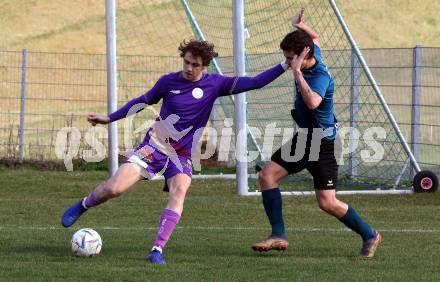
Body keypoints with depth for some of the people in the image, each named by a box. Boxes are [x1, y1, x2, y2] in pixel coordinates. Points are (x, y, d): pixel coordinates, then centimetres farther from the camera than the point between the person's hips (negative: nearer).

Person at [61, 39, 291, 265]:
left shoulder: (214, 84, -3)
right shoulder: (168, 81, -2)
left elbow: (255, 82, -4)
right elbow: (144, 101, 14)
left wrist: (285, 66, -12)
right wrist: (110, 118, 16)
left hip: (182, 156, 1)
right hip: (154, 147, -1)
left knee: (179, 190, -31)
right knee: (114, 188, -16)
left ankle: (158, 250, -31)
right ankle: (82, 206, 16)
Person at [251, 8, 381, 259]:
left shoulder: (320, 76, -26)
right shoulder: (313, 56, 0)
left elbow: (313, 102, -48)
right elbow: (315, 38, 25)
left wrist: (297, 72, -40)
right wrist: (301, 26, 6)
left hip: (323, 143, -9)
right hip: (304, 138, 9)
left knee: (327, 203, -10)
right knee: (267, 176, -2)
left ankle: (370, 236, 11)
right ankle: (279, 236, -1)